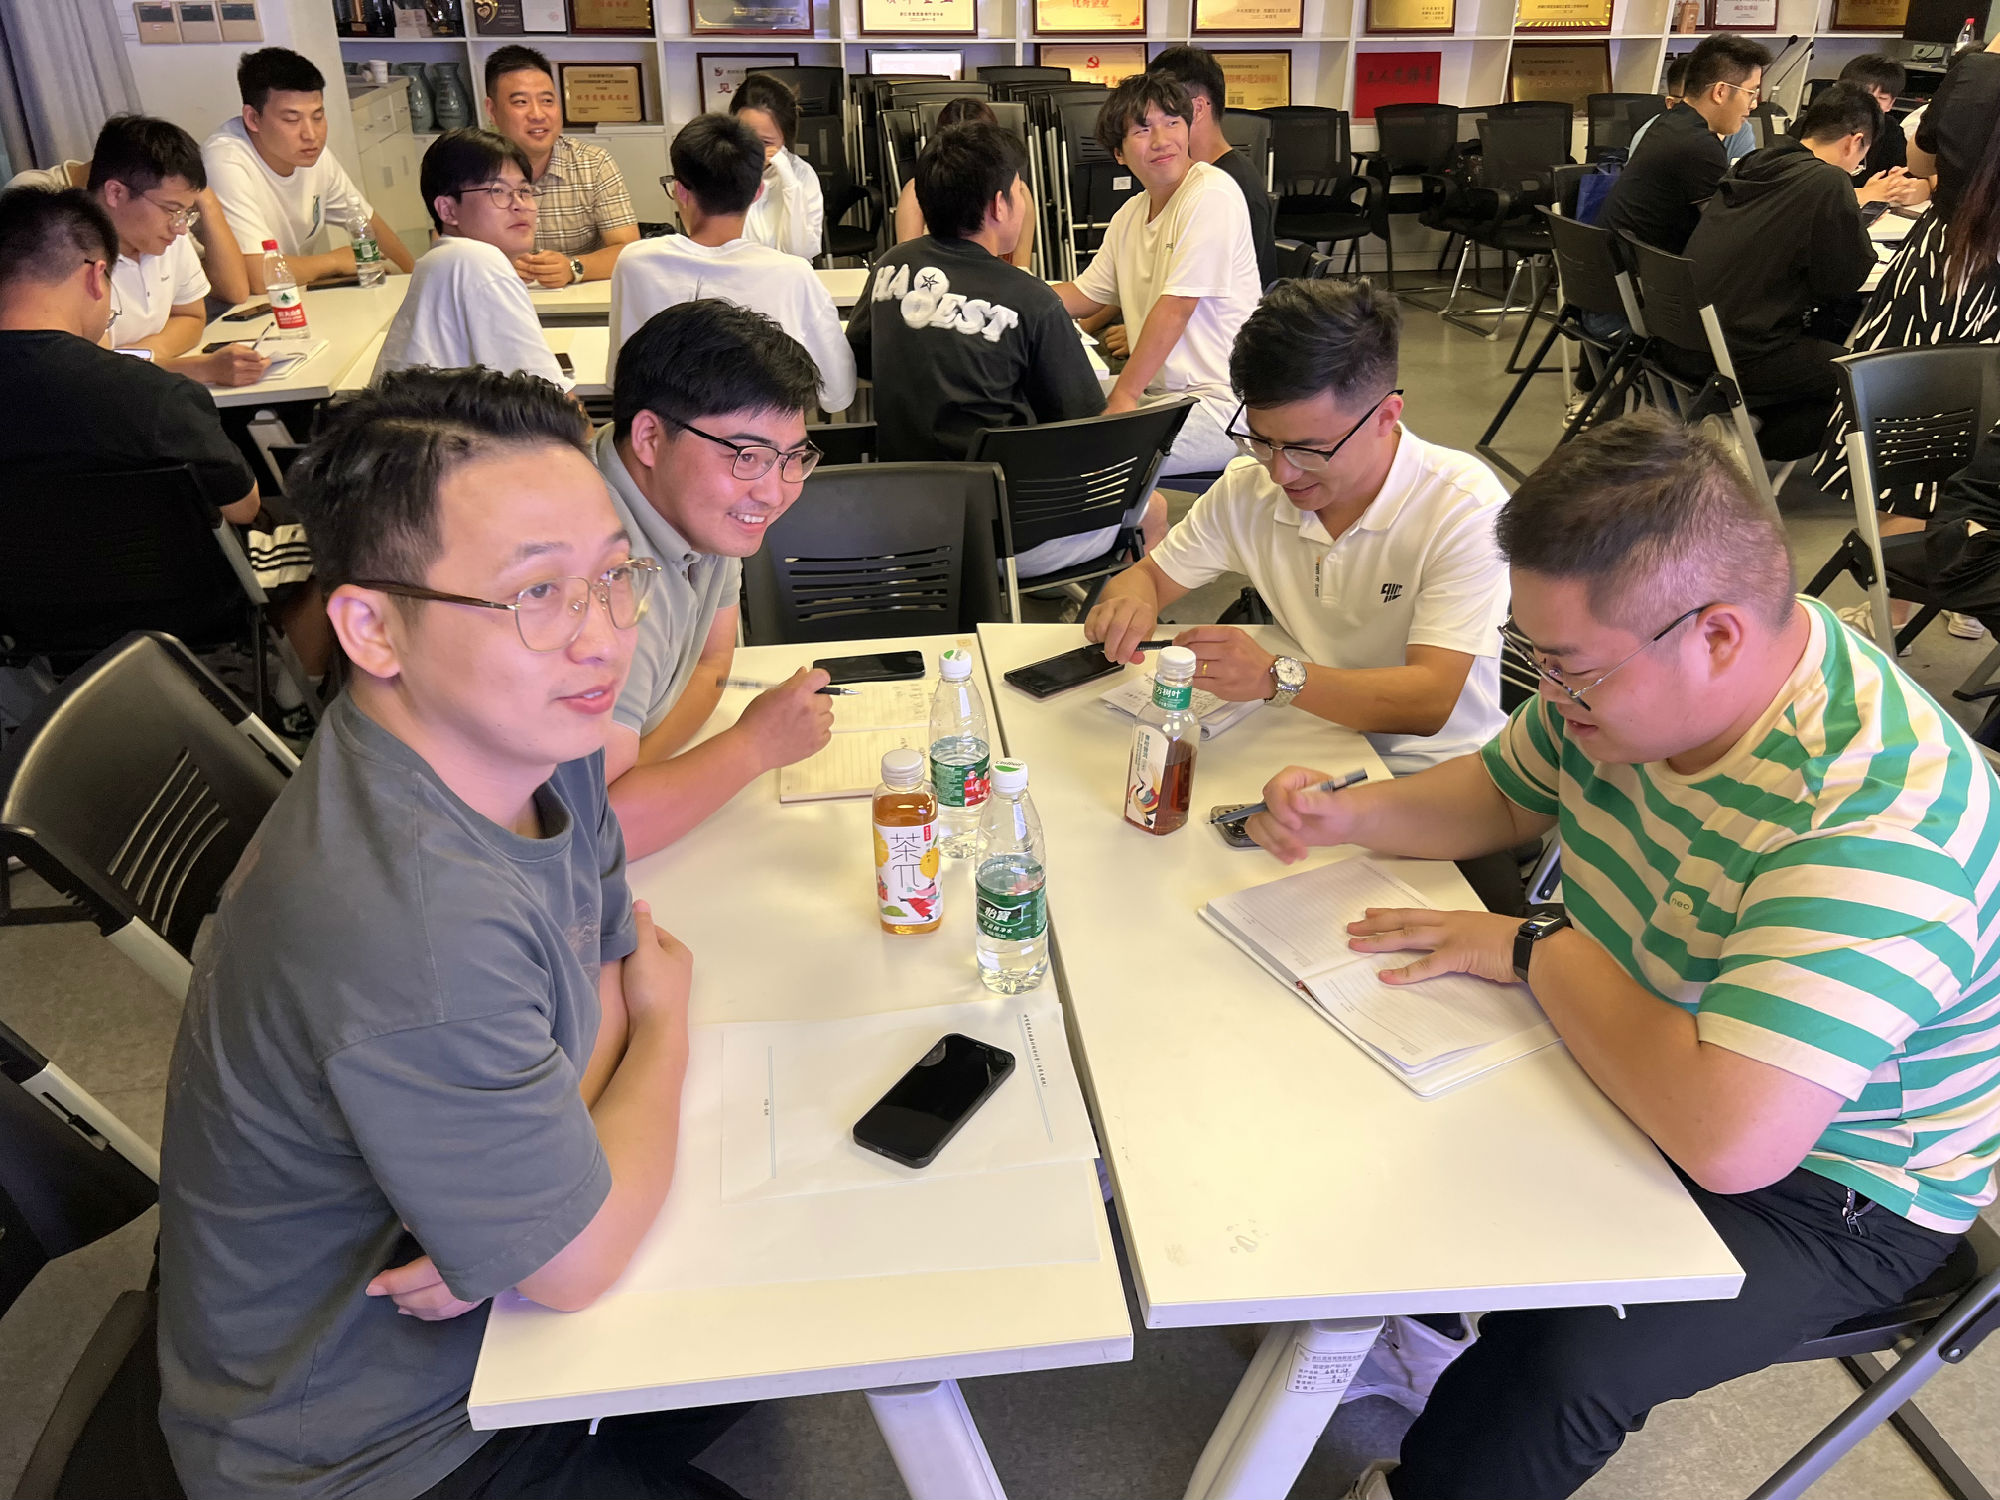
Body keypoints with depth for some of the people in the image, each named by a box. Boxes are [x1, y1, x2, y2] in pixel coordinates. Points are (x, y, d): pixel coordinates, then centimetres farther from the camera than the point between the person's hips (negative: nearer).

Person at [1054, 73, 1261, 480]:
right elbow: (1085, 294, 22)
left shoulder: (1211, 195, -12)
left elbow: (1175, 308, -17)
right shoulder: (1131, 213, 15)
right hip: (1157, 393, 9)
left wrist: (1123, 397, -17)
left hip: (1214, 406, -9)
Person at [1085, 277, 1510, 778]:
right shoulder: (1248, 488, -3)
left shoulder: (1466, 507, -18)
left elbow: (1430, 701, -25)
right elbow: (1147, 575, 8)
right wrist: (1129, 603, -18)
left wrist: (1276, 678, -41)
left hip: (1426, 774, -4)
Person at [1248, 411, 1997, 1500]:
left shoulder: (1874, 822, -36)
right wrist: (1346, 816, -11)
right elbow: (1504, 794, 9)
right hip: (1633, 1060, 7)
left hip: (1819, 1181, -7)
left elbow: (1729, 1141, -43)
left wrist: (1536, 949, -28)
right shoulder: (1633, 675, -10)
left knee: (1560, 1362, -26)